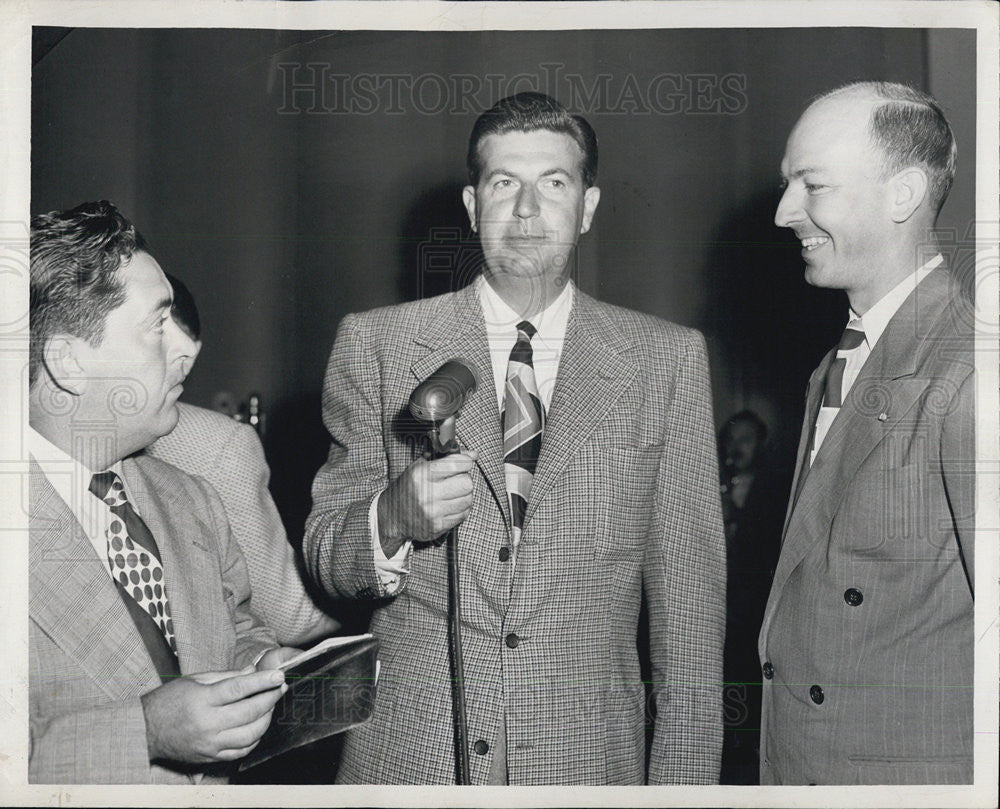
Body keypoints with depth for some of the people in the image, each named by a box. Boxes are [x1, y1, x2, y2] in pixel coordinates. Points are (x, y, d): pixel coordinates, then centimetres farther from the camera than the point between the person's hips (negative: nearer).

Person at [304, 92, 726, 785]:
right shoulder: (375, 345, 0)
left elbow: (689, 596, 0)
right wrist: (395, 518, -21)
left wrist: (684, 777, -4)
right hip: (411, 755, 0)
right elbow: (324, 558, 1)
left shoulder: (667, 359, 0)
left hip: (589, 757, 1)